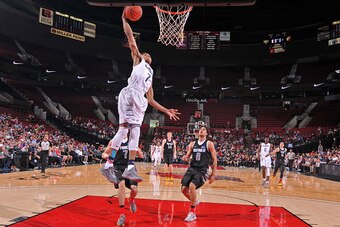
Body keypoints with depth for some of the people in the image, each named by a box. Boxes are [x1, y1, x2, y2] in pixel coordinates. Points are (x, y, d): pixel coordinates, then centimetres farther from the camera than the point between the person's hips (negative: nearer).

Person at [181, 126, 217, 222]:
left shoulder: (209, 144, -2)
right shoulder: (193, 143, 10)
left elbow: (214, 159, -1)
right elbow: (188, 156, 14)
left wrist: (213, 174, -6)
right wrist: (185, 158, -11)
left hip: (202, 170, -5)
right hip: (192, 168, 5)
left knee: (192, 186, -26)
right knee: (184, 189, -1)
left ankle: (192, 213, -11)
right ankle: (194, 201, 32)